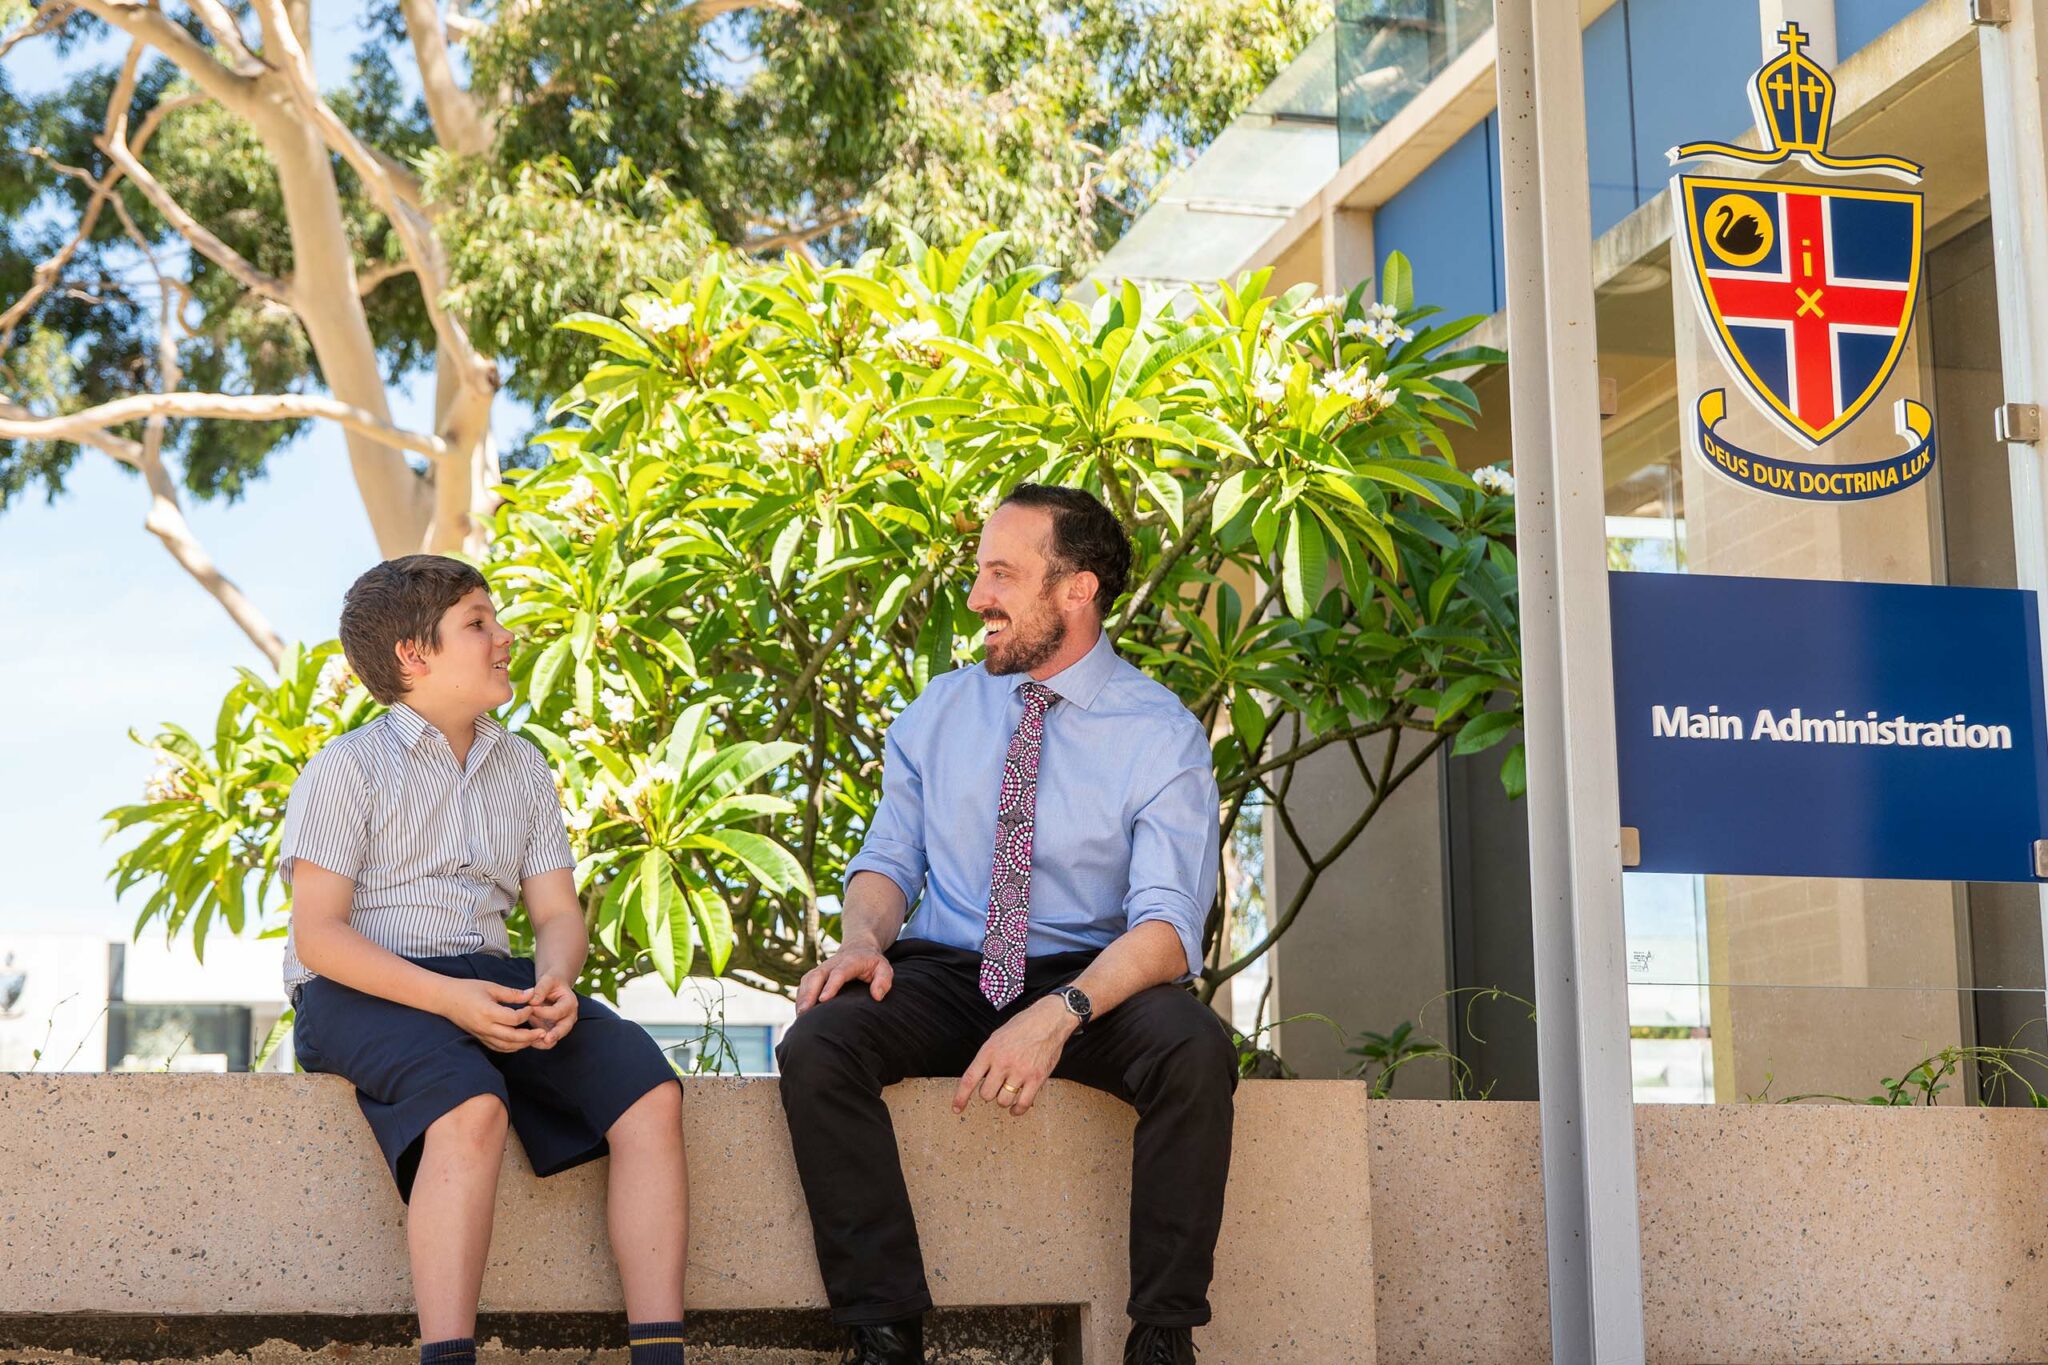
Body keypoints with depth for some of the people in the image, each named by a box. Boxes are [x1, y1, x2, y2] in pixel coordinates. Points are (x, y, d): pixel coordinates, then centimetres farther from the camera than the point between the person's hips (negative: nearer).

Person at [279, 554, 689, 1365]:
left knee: (647, 1090, -20)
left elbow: (557, 911, 13)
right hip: (363, 990, -5)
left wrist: (555, 982, -13)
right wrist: (448, 999, -22)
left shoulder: (522, 769, 17)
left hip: (489, 979, 5)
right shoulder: (349, 768, -1)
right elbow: (317, 934, -9)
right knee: (473, 1105, -38)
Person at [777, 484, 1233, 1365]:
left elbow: (1168, 926, -16)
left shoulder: (1162, 736, -5)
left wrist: (1059, 1015, -34)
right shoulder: (937, 713, 9)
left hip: (1092, 980, -2)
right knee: (816, 1046, -27)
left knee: (1196, 1051, -34)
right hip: (942, 976, 3)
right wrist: (863, 940, -13)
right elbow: (890, 858, 12)